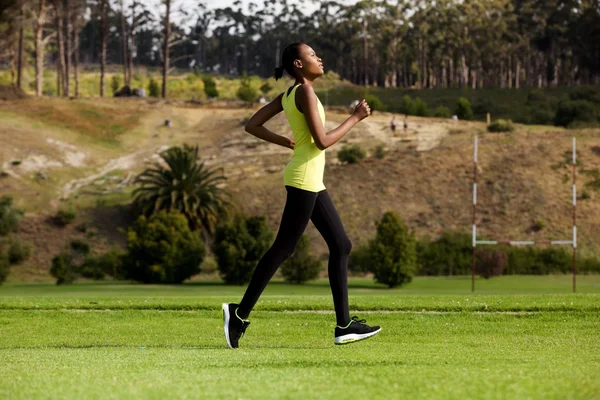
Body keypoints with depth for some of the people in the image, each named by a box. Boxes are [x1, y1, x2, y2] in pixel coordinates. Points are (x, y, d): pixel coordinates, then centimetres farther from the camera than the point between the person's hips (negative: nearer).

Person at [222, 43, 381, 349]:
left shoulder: (288, 95, 13)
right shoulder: (305, 92, -13)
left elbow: (252, 126, 14)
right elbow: (322, 141, -19)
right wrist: (355, 119, -10)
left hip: (313, 182, 10)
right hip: (303, 178, -10)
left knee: (341, 246, 9)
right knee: (283, 248, -6)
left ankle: (344, 326, 8)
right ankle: (240, 313, -2)